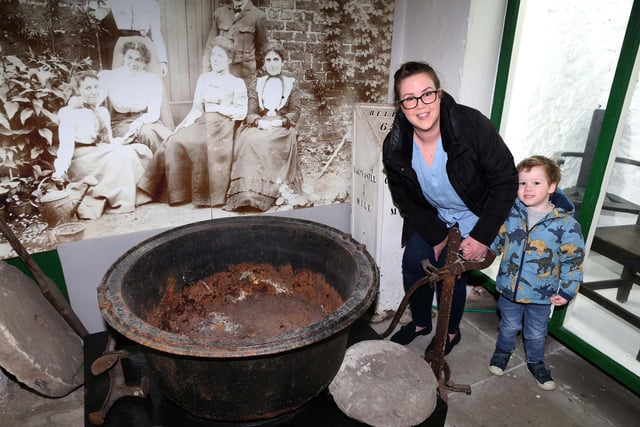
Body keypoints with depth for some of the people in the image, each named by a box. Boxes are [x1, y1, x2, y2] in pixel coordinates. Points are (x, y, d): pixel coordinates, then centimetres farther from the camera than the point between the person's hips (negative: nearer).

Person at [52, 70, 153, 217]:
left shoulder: (103, 111, 18)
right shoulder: (69, 113, -1)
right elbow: (66, 144, -12)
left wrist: (124, 140, 0)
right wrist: (60, 170, -27)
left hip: (104, 153, 6)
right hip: (83, 160, -6)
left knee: (140, 149, -18)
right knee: (123, 154, -31)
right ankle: (119, 201, -30)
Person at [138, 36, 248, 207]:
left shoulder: (237, 83, 10)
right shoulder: (203, 79, 20)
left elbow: (241, 113, 2)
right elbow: (196, 109, 14)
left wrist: (218, 108, -5)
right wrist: (183, 125, -2)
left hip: (222, 124, -4)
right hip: (202, 122, 4)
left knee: (206, 146, -35)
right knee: (176, 141, -22)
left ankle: (209, 194, -24)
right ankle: (178, 192, -18)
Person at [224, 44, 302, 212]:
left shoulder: (291, 83, 16)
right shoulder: (258, 83, 21)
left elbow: (295, 112, 5)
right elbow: (251, 112, 10)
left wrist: (280, 121, -15)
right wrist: (260, 121, -13)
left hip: (282, 127, -2)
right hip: (260, 126, 2)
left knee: (267, 142, -37)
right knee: (249, 140, -33)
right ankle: (247, 192, -39)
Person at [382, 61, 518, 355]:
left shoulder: (473, 126, -30)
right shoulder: (394, 147, -20)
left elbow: (506, 181, -20)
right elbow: (404, 199, -5)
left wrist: (482, 236, -20)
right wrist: (436, 235, -9)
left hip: (474, 217, -3)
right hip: (431, 217, 4)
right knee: (413, 263, -2)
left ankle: (450, 332, 25)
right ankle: (420, 323, 28)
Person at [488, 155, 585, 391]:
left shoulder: (566, 223, -16)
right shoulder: (510, 213, -10)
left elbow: (573, 260, -9)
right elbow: (495, 240, 5)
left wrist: (567, 290, -8)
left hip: (541, 294, -1)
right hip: (509, 288, 1)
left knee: (536, 333, 20)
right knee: (509, 325, 22)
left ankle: (536, 362, 46)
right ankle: (503, 350, 49)